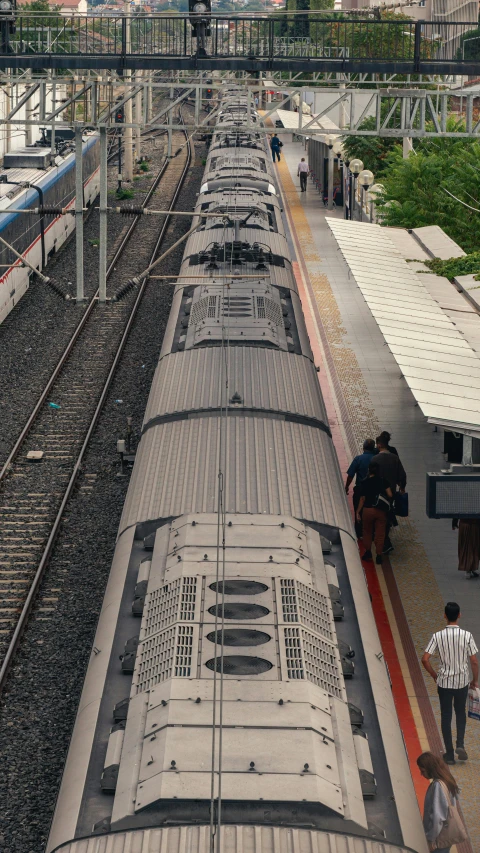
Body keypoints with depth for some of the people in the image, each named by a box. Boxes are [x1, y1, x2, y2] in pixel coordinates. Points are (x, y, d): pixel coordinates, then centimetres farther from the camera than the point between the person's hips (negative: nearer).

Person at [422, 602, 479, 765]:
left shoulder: (438, 636, -11)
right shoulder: (467, 636, -12)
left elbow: (425, 659, -13)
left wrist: (434, 676, 4)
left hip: (444, 682, 0)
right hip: (462, 681, 0)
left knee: (446, 717, 10)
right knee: (460, 713, 22)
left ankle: (449, 754, 12)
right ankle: (460, 744, 6)